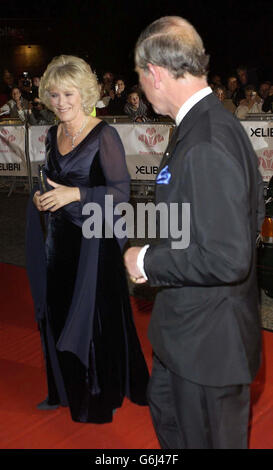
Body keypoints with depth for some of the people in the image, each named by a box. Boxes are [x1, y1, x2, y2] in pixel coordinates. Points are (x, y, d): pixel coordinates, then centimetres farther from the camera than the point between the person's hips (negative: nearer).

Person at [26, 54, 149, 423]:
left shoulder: (103, 136, -13)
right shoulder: (54, 135, 8)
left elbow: (121, 191, -16)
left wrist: (76, 194, -25)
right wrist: (42, 198, -1)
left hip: (95, 239, -7)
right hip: (60, 237, 7)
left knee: (96, 316, 4)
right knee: (58, 313, 14)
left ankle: (104, 395, 24)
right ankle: (69, 389, 32)